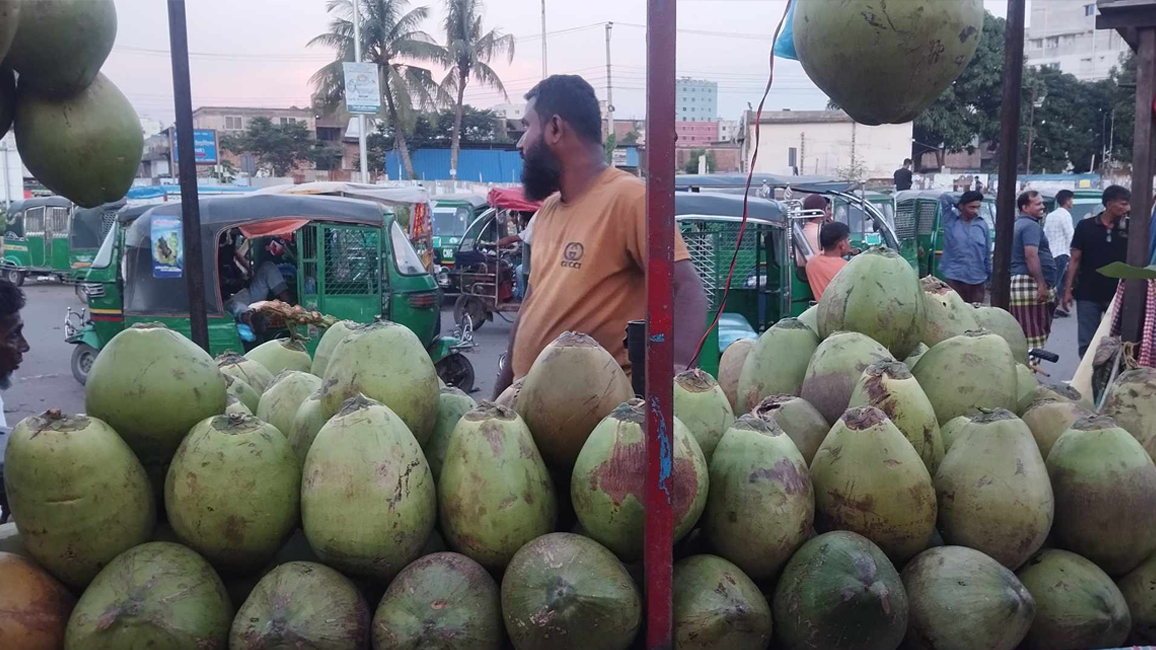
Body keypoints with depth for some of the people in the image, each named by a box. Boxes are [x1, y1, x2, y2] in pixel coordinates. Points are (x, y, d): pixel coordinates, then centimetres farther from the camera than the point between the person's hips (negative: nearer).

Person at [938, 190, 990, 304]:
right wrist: (958, 208, 3)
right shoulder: (950, 219, -1)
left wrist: (990, 275, 9)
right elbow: (945, 198, -11)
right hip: (954, 278, -2)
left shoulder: (982, 225, 5)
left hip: (977, 279, 3)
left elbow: (988, 253, 9)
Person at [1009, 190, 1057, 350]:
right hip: (1030, 284, -10)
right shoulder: (1031, 225, -11)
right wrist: (1042, 284, -23)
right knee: (1034, 334, -10)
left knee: (1023, 334, 10)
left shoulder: (1019, 224, 22)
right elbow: (1031, 256, -22)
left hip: (1018, 282, 10)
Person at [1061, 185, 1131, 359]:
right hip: (1088, 294, -1)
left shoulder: (1129, 228, 3)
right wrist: (1067, 289, -4)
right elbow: (1075, 260, 0)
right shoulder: (1086, 226, -1)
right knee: (1087, 342, 4)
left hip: (1118, 294, 1)